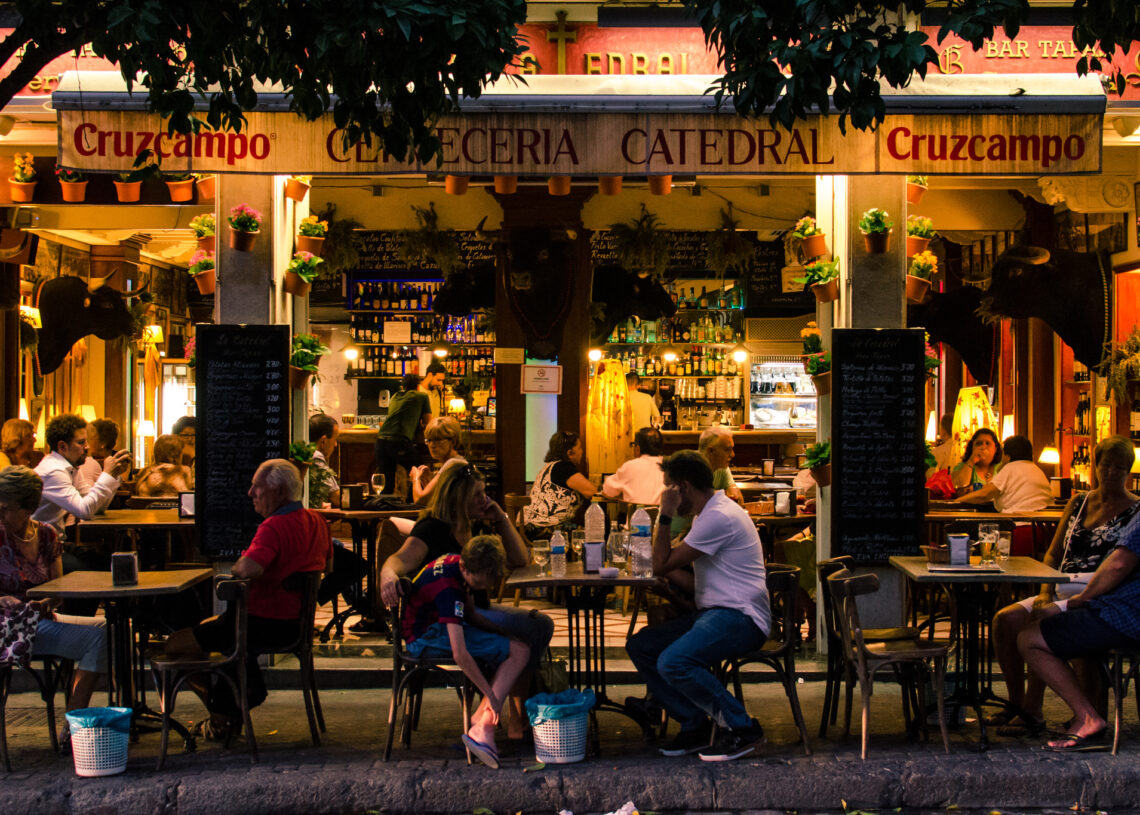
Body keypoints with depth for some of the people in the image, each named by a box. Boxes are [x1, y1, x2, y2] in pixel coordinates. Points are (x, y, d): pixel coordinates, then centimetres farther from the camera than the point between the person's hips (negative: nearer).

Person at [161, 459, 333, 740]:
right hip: (296, 621, 10)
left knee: (175, 645, 0)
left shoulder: (275, 526, -23)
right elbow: (327, 566, 21)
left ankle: (222, 720, 10)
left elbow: (248, 569, -38)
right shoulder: (317, 521, 5)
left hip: (265, 626, -10)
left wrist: (235, 567, -14)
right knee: (207, 625, 34)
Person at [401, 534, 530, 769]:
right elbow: (460, 654, -34)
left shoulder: (458, 563, -1)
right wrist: (491, 695, -28)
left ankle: (481, 718, -2)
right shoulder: (447, 587, -29)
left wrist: (505, 633, 1)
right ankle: (483, 729, -21)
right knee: (520, 652, -18)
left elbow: (471, 614, 15)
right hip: (427, 639, -10)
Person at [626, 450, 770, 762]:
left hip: (740, 618, -11)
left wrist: (665, 514, -7)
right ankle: (695, 725, 3)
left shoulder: (719, 517, -16)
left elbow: (662, 564, -14)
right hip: (714, 613, 11)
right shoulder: (710, 512, 18)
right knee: (639, 646, 1)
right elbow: (678, 568, 26)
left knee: (673, 662, -30)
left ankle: (741, 727, -13)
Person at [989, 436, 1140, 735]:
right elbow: (1053, 554, 19)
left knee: (1044, 616, -33)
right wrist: (1045, 592, 0)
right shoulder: (1078, 503, 19)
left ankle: (1032, 710, -24)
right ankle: (1017, 702, -6)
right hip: (1062, 592, 6)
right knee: (1005, 620, -18)